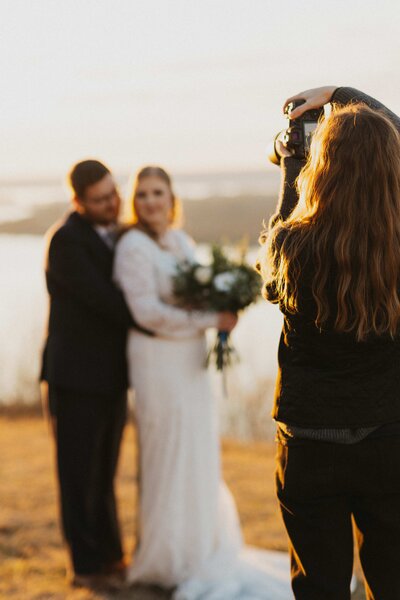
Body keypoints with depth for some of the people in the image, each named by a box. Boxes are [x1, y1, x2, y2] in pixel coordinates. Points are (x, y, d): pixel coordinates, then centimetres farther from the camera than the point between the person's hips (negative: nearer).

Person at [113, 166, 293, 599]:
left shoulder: (182, 241, 9)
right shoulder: (133, 247, -13)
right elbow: (146, 311, -20)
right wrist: (213, 320, -20)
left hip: (190, 360, 8)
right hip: (158, 360, -8)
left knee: (198, 454, 15)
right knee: (168, 455, -1)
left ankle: (201, 545, 29)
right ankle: (170, 558, 13)